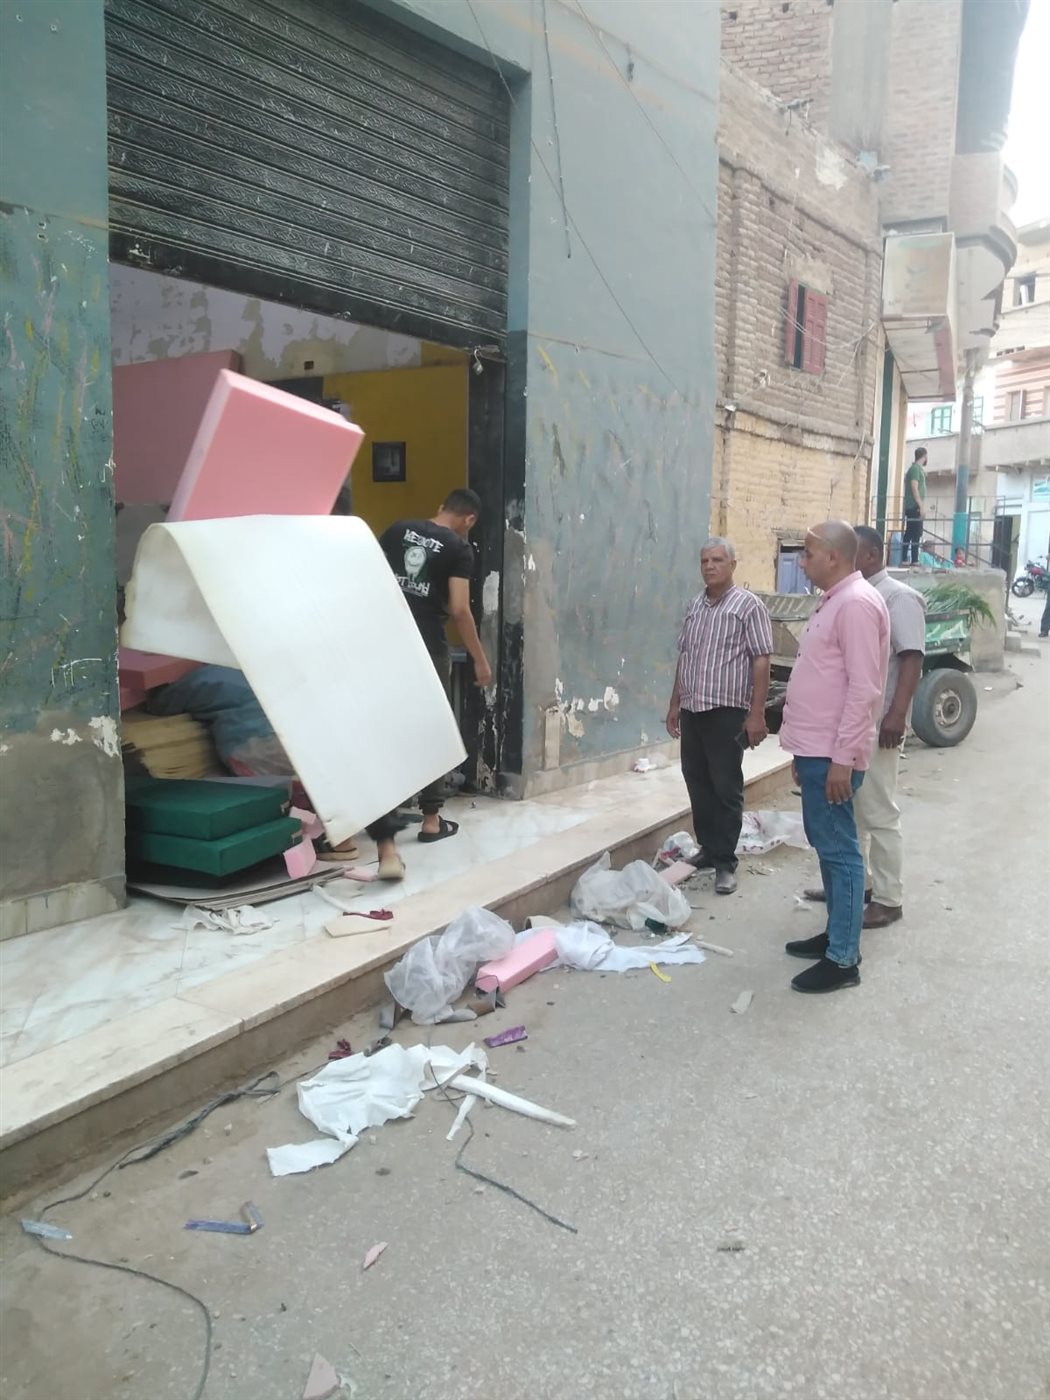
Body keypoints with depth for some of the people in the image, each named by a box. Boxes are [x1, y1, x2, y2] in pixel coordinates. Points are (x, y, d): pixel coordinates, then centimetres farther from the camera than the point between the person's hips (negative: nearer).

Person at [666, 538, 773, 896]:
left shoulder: (748, 605, -6)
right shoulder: (694, 606, 13)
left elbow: (761, 662, -10)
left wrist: (757, 713, -15)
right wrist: (674, 704, 16)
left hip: (727, 711, -6)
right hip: (691, 710, 6)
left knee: (726, 788, -1)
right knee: (698, 785, 12)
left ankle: (725, 861, 6)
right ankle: (708, 849, 26)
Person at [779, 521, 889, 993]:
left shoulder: (856, 603, -17)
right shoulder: (833, 602, 14)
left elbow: (863, 689, -22)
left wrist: (842, 759, -23)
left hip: (832, 754, -10)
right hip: (816, 748, 10)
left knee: (839, 850, -4)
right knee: (826, 845, 17)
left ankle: (843, 960, 4)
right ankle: (837, 933, 29)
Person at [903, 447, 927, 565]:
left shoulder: (917, 468, 20)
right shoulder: (915, 468, -10)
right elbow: (914, 489, -18)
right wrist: (921, 506, -20)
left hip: (913, 507, 10)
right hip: (915, 507, -10)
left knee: (910, 534, 8)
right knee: (916, 535, -11)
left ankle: (904, 560, 8)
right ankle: (914, 560, -12)